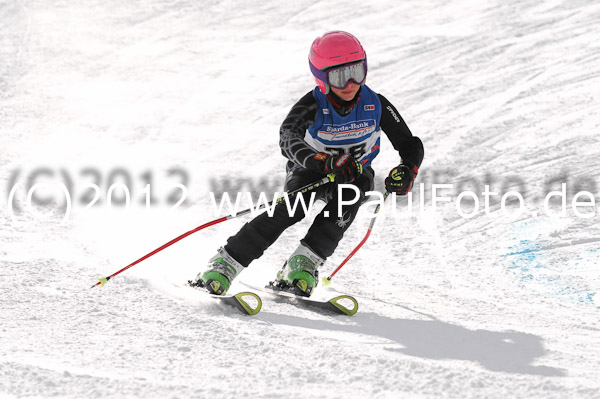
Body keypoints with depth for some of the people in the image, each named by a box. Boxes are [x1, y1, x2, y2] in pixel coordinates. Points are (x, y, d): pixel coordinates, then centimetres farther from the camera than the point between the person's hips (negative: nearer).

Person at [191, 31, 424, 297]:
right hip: (311, 168, -2)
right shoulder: (313, 105, -28)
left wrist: (406, 171, -39)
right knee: (291, 208, -29)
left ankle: (303, 265, -31)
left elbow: (411, 146, -16)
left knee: (347, 197, -33)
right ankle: (224, 265, -25)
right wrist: (327, 163, -64)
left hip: (356, 173, 2)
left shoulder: (376, 105, -22)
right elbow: (288, 139, -47)